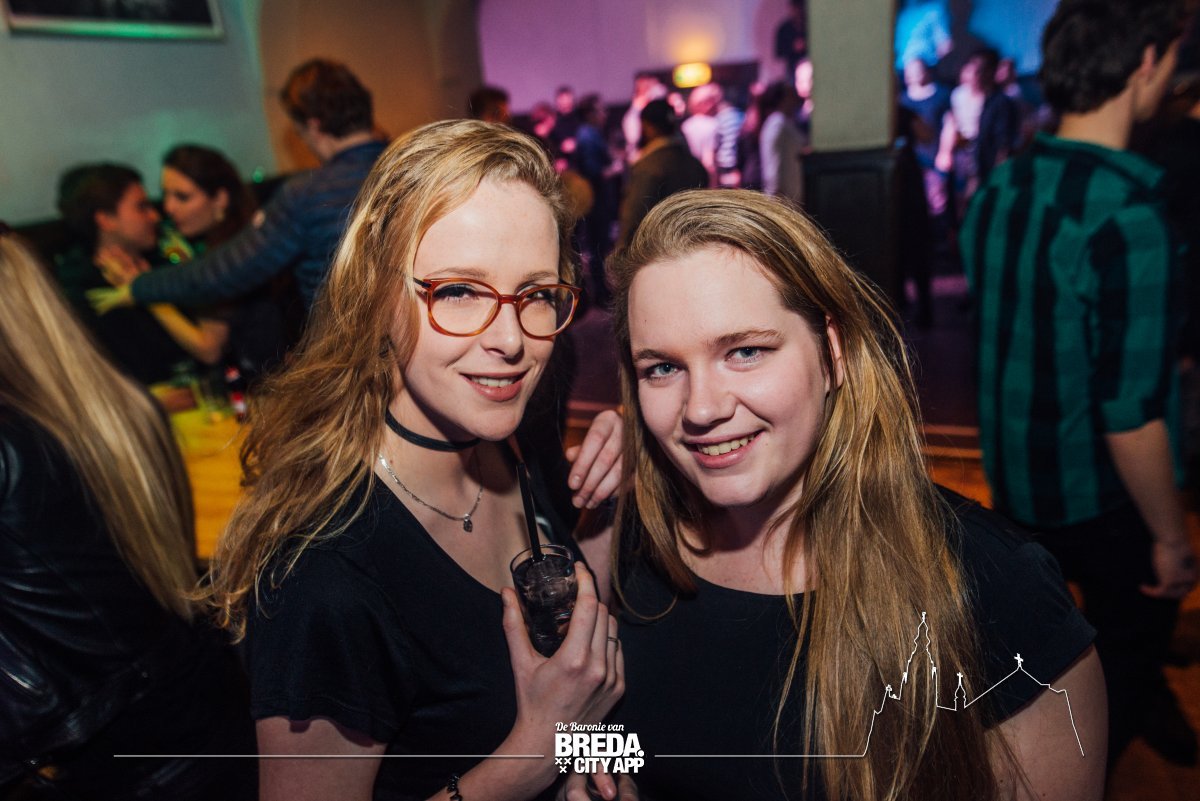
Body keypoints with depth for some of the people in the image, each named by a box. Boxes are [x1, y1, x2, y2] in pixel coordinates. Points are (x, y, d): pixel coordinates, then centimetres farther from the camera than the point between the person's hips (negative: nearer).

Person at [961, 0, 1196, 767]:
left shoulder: (1000, 187, -4)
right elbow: (1131, 416, -25)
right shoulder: (1128, 214, -26)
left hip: (1014, 475, 7)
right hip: (1098, 496, -6)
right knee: (1126, 653, 20)